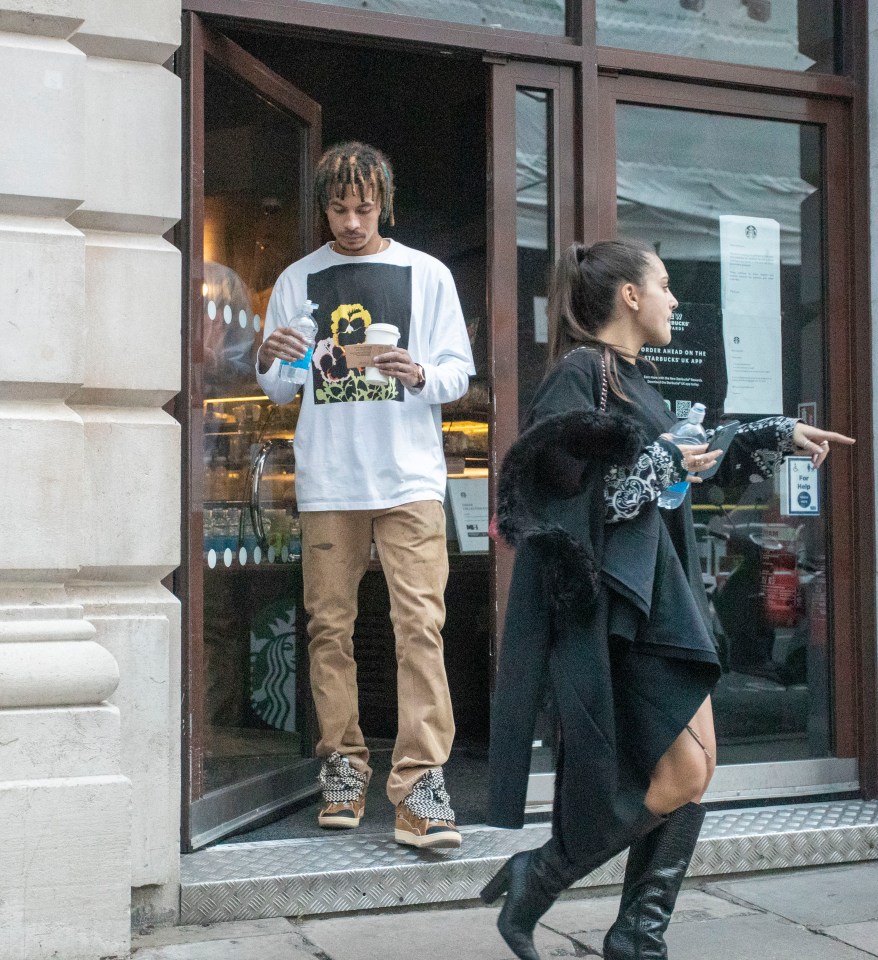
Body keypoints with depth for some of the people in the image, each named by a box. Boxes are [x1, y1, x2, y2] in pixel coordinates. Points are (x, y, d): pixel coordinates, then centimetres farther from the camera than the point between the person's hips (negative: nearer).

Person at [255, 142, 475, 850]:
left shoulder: (427, 275, 9)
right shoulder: (298, 282, 13)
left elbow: (459, 374, 8)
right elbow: (280, 392, 15)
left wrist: (419, 375, -14)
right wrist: (270, 362, -7)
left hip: (409, 477, -2)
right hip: (326, 480, 2)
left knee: (421, 623, -10)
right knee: (330, 625, 4)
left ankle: (420, 782, -8)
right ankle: (343, 765, 16)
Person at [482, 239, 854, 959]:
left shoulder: (633, 379, 16)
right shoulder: (580, 373, -11)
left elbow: (687, 464, 29)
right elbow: (546, 480, -21)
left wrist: (780, 437, 32)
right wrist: (657, 463, -17)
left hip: (660, 589, 9)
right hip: (611, 600, -9)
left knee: (696, 767, 8)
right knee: (678, 777, -9)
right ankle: (536, 880, 7)